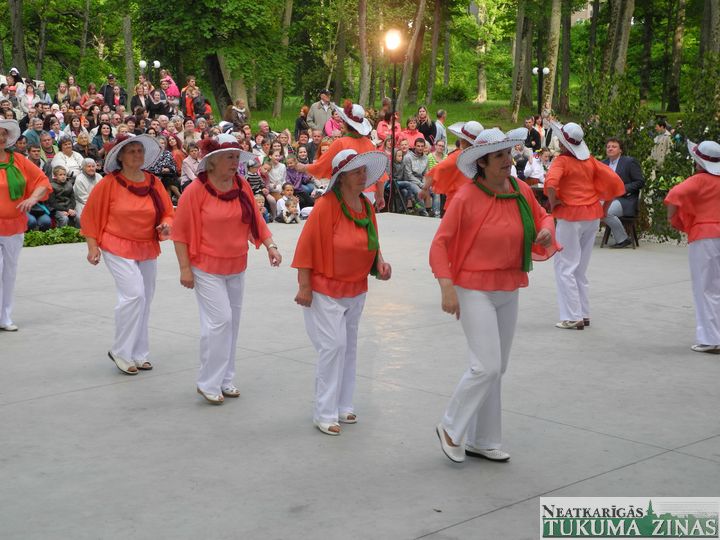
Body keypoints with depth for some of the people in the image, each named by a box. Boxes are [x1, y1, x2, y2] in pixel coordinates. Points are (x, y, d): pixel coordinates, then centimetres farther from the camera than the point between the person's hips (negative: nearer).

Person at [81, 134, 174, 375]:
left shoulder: (154, 183, 3)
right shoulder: (109, 183, -9)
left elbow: (167, 214, 11)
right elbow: (90, 215, -2)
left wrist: (165, 226, -11)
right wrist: (93, 246, -5)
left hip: (147, 249, 5)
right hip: (118, 248, -5)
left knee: (144, 300, 10)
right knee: (134, 294, -20)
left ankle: (139, 354, 24)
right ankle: (120, 351, -5)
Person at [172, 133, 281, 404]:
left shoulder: (242, 186, 2)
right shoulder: (196, 191, -13)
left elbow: (256, 220, 9)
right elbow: (181, 232, -10)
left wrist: (270, 245, -4)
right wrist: (185, 269, -12)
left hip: (236, 267, 6)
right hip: (207, 268, -6)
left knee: (232, 322, 12)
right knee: (220, 320, -11)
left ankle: (225, 379, 24)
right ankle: (208, 383, 2)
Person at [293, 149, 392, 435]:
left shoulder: (366, 206, 2)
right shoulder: (327, 205, -19)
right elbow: (306, 246, -18)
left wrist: (380, 262, -5)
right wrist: (304, 287, -19)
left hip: (356, 291, 8)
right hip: (326, 290, -7)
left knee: (349, 347, 14)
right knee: (334, 345, -10)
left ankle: (342, 406, 26)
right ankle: (325, 413, 0)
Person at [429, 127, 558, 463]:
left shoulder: (521, 191, 1)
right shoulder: (466, 197, -16)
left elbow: (542, 216, 19)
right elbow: (440, 244, -13)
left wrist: (546, 230, -4)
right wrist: (447, 288, -22)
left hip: (508, 291, 7)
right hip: (475, 290, -7)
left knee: (496, 369, 13)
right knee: (486, 366, -14)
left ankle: (482, 441, 25)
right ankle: (451, 429, 7)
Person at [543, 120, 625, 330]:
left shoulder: (562, 160, -11)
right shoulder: (590, 161, 6)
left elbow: (551, 182, -29)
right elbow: (614, 180, 5)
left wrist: (552, 202, -13)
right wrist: (604, 207, 10)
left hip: (571, 216, -7)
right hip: (593, 216, 7)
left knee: (565, 267, 0)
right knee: (581, 268, 17)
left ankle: (573, 318, -3)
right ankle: (584, 313, 20)